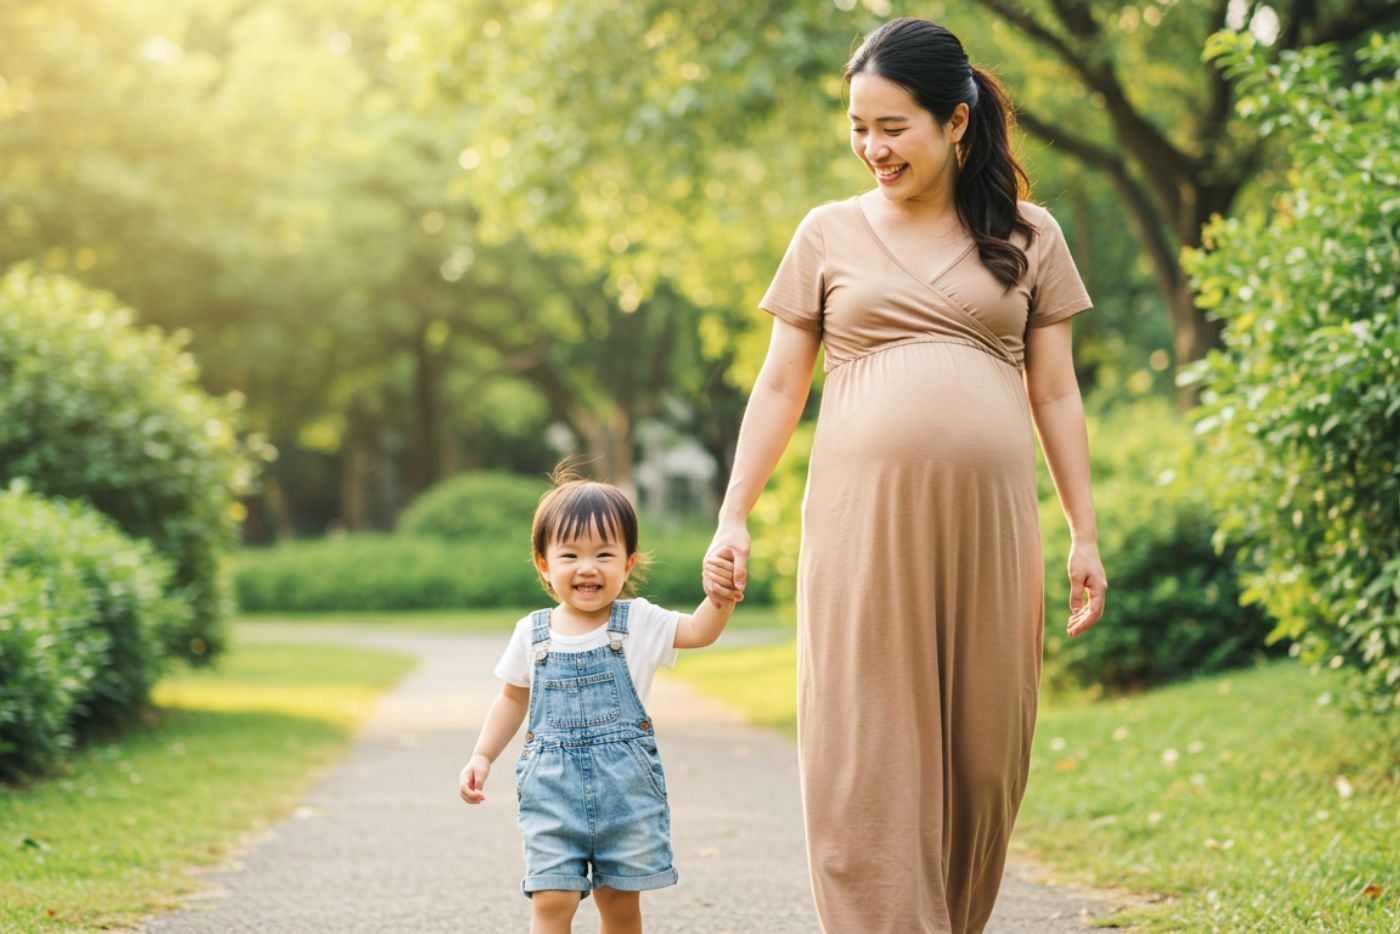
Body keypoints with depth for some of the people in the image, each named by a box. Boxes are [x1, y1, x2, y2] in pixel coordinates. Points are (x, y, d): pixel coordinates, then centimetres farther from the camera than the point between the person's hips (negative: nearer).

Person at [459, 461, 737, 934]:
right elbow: (512, 699, 16)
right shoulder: (531, 633, 4)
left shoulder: (637, 622, 0)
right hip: (552, 789, 0)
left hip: (626, 787, 0)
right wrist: (482, 757, 9)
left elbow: (700, 630, -11)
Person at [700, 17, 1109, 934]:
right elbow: (780, 386, 12)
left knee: (982, 751, 3)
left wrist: (1085, 534, 8)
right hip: (863, 520, -1)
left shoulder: (1027, 236, 11)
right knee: (867, 757, -6)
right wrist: (734, 518, 6)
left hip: (986, 523, 1)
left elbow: (1056, 393, 12)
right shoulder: (830, 234, 10)